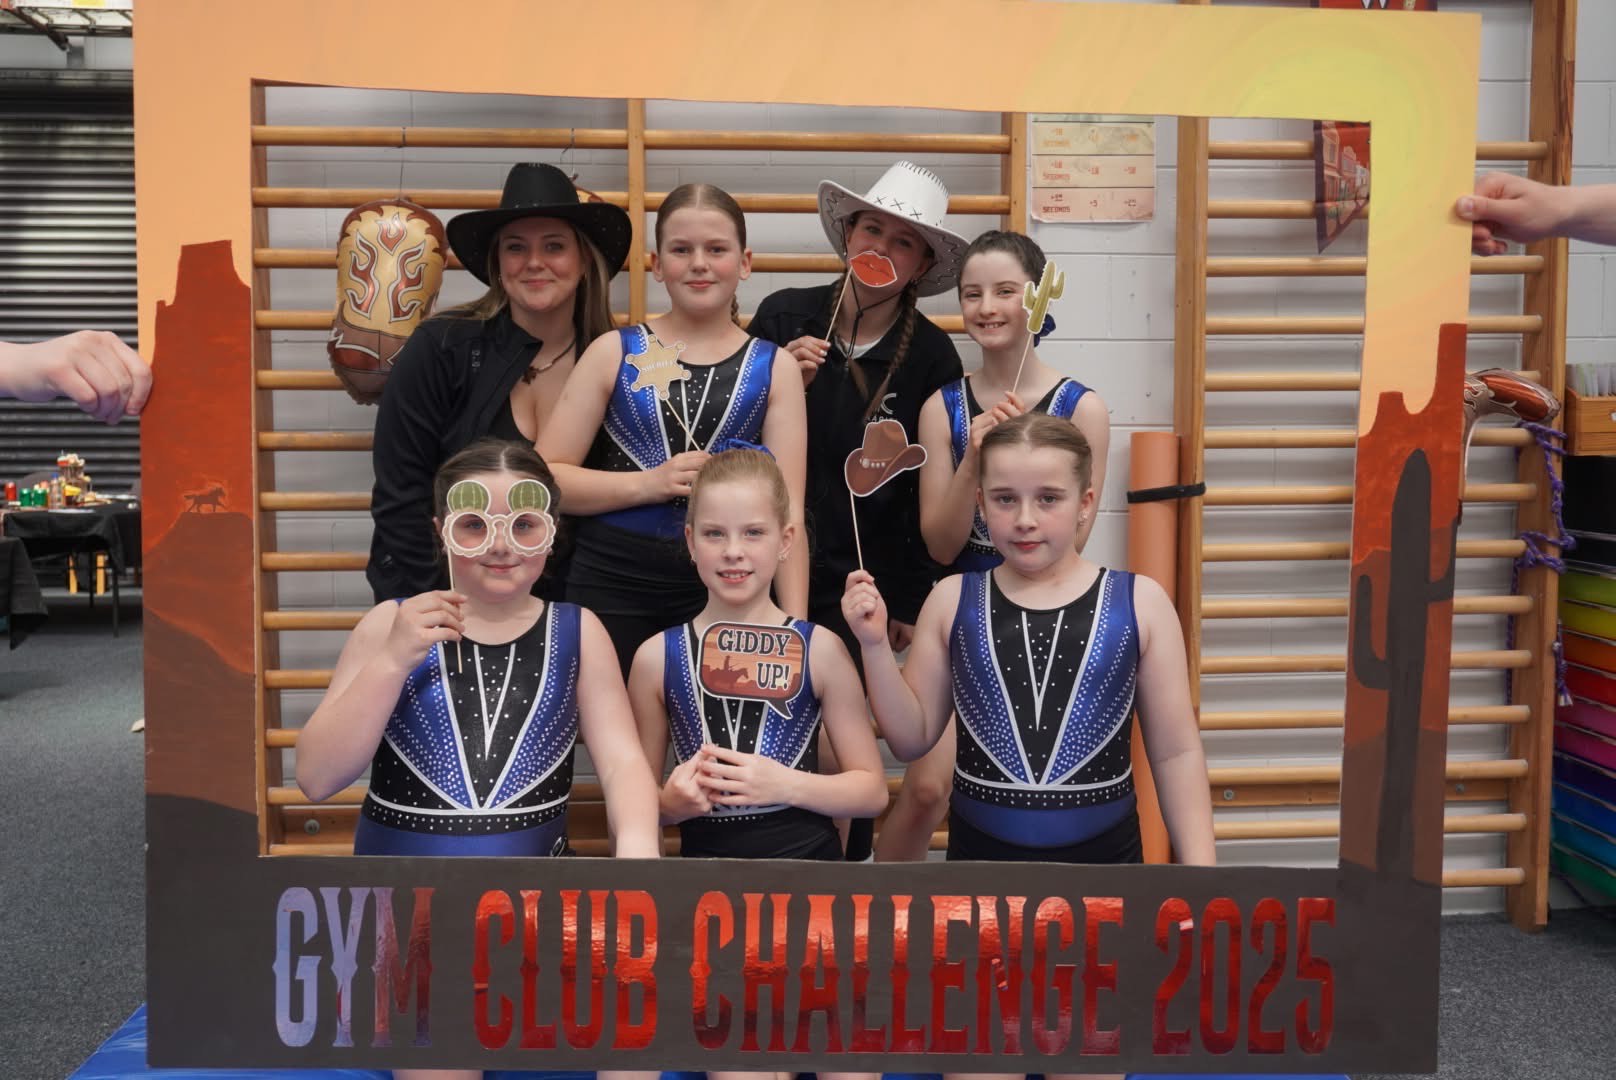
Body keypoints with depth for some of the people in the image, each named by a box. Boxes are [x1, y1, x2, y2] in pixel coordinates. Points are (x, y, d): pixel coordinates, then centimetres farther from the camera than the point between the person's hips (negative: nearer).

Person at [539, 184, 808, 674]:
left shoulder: (774, 367, 3)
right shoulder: (613, 352, 2)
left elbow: (787, 508, -3)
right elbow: (545, 476, -2)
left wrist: (794, 624, -11)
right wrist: (649, 483, -14)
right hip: (611, 586, 0)